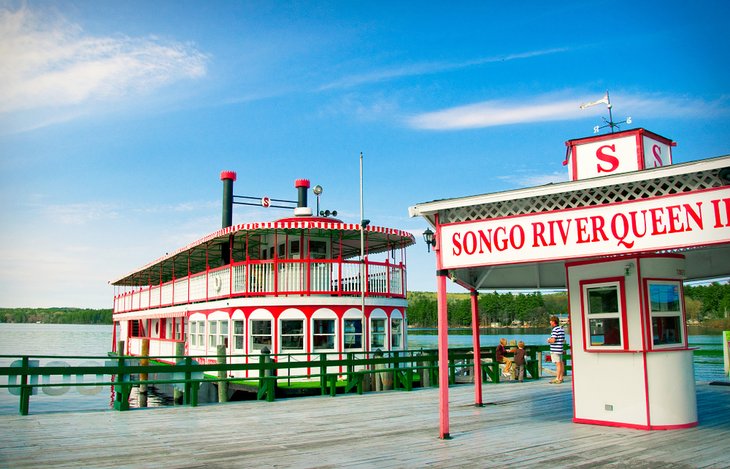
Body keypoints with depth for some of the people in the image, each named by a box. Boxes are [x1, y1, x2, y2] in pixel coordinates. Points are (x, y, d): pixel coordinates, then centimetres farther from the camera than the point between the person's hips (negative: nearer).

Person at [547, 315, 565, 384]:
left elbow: (553, 340, -22)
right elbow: (563, 341, 18)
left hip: (555, 349, -9)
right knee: (561, 363, 10)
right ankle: (561, 378, 15)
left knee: (558, 364, -8)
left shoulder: (555, 330, -15)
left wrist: (548, 340, -1)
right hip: (560, 349, 9)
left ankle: (557, 379, -6)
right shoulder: (561, 329, 14)